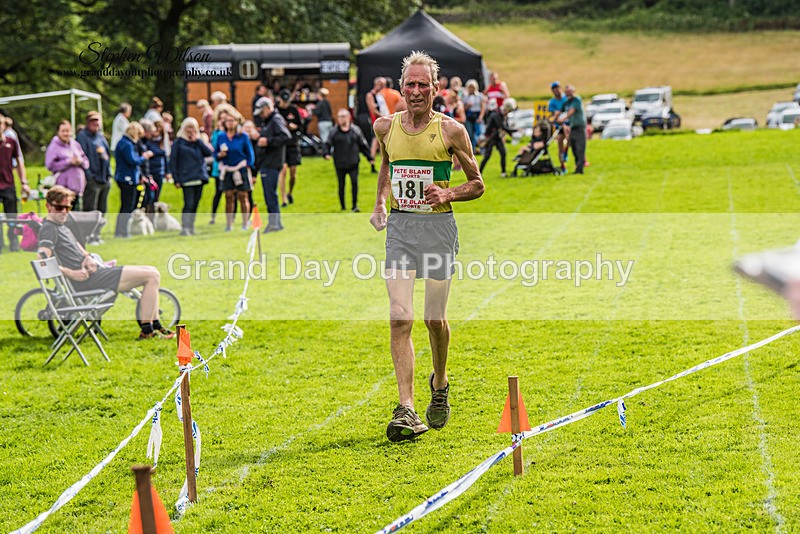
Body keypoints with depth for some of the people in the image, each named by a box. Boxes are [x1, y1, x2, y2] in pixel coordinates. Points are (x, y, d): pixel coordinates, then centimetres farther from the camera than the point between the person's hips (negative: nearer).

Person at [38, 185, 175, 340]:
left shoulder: (62, 227, 20)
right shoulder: (49, 229, -12)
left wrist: (87, 257, 7)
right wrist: (71, 273, -25)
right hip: (88, 280, -11)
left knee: (152, 272, 16)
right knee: (152, 276, -13)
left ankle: (155, 325, 17)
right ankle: (146, 330, -9)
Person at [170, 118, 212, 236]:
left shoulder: (198, 141, 15)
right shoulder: (179, 142, 1)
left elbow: (208, 152, 1)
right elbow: (173, 162, -1)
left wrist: (198, 140, -5)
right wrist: (176, 179, -7)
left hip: (199, 177, 5)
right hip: (187, 179, -5)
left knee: (195, 205, 8)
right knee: (189, 204, -14)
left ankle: (191, 228, 15)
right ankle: (184, 228, -13)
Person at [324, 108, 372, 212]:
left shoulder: (355, 130, 5)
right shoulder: (334, 132, 1)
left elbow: (363, 145, 11)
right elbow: (328, 144, 0)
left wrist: (369, 158, 12)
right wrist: (326, 153, -21)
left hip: (353, 162, 0)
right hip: (340, 164, 0)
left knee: (354, 182, -11)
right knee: (341, 185, 6)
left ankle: (355, 205, -5)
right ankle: (343, 207, 18)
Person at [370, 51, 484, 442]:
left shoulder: (451, 130, -4)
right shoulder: (385, 127, 6)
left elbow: (477, 183, 4)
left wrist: (448, 194, -14)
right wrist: (380, 202, 12)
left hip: (438, 225, -2)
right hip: (399, 226, 2)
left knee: (435, 319, 6)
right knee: (399, 318, -11)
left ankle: (440, 384, 37)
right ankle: (406, 411, -14)